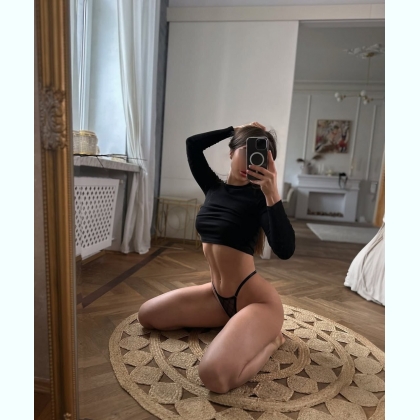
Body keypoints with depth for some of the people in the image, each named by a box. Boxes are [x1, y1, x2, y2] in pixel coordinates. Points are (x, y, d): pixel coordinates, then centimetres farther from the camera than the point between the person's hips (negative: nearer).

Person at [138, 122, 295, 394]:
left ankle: (270, 338, 3)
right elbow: (193, 144, 6)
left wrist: (272, 194, -34)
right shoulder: (214, 188, 3)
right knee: (147, 315, 14)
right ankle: (232, 324, 16)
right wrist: (236, 130, 5)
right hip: (218, 294, 7)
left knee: (214, 376, -29)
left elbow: (285, 250, -25)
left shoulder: (258, 197, -13)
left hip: (256, 299, -7)